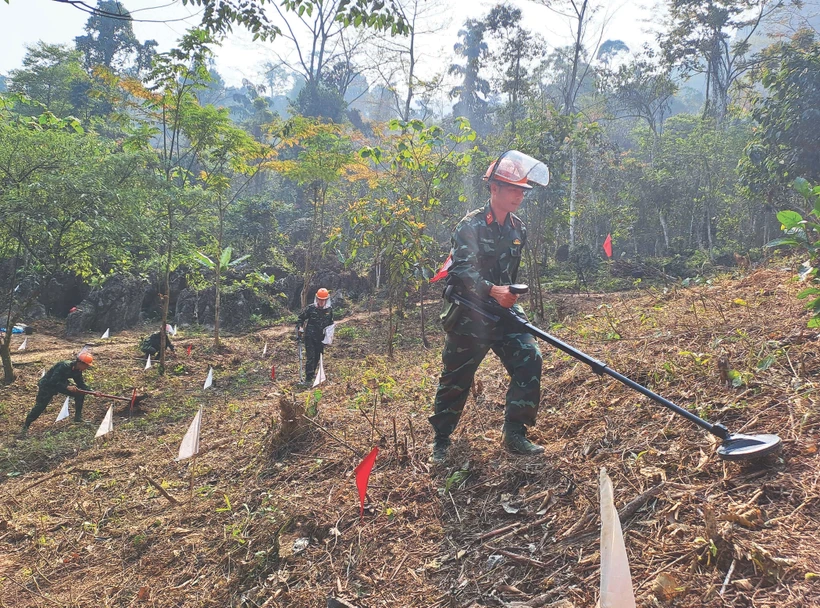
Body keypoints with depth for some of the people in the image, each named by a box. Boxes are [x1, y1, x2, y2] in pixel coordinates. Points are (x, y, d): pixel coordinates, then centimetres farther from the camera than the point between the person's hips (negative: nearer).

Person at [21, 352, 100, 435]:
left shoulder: (77, 370, -8)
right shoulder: (64, 366, -33)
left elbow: (81, 384, 0)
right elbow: (53, 381, -33)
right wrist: (67, 387, -39)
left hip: (61, 384, 7)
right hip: (47, 385, -7)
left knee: (80, 394, -5)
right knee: (40, 406, -12)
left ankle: (78, 417, 3)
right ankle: (25, 427, 2)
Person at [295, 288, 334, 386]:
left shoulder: (329, 310, 2)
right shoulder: (310, 308, -9)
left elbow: (331, 323, 18)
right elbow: (300, 318, 0)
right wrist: (299, 327, -14)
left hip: (321, 338, 4)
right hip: (310, 336, -4)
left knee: (317, 356, 15)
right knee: (310, 356, -11)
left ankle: (312, 373, 35)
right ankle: (308, 378, -9)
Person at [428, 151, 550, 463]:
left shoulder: (518, 229, 7)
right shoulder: (471, 225, -14)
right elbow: (462, 271, -25)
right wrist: (493, 291, -36)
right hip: (468, 315, -5)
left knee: (529, 359, -12)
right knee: (456, 377, 4)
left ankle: (514, 433, -2)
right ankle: (441, 440, 23)